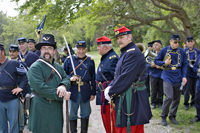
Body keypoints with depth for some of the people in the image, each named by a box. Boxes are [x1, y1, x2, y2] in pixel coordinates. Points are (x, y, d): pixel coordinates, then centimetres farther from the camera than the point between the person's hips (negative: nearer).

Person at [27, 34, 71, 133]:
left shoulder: (58, 67, 14)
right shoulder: (35, 68, -11)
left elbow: (66, 78, 8)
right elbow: (40, 88, -21)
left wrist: (63, 86, -19)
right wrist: (61, 96, -19)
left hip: (57, 108, 7)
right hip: (41, 110, -7)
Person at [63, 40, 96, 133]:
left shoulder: (90, 61, 6)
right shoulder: (69, 60, 4)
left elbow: (93, 78, 7)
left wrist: (93, 93, 4)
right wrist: (70, 78, -16)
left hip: (86, 92, 1)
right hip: (73, 91, -1)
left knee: (85, 114, 10)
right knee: (72, 114, 7)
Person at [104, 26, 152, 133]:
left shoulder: (133, 53, -16)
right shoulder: (124, 53, 17)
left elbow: (126, 77, -23)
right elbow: (118, 75, 17)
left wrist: (110, 92, -14)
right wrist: (110, 87, 0)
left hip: (131, 98, -10)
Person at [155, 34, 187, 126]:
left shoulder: (182, 52, 3)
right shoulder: (164, 50, -3)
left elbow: (184, 65, 9)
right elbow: (156, 61, 3)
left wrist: (184, 76, -2)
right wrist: (164, 63, -16)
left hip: (178, 78, 4)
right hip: (168, 78, -3)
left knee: (176, 98, 8)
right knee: (169, 97, -12)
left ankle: (172, 116, 24)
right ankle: (163, 117, 4)